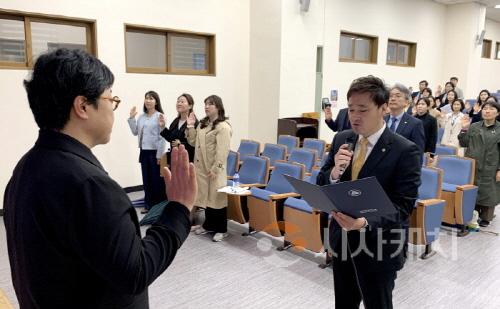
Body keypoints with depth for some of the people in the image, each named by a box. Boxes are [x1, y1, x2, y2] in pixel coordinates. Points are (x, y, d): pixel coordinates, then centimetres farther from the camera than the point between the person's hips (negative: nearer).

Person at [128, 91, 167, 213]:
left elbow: (162, 137, -10)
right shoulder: (141, 117, 11)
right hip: (144, 151, 6)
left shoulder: (160, 116, -7)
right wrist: (132, 118, 4)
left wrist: (159, 155, -14)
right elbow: (135, 132, 12)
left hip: (155, 152, -6)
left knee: (157, 179, 1)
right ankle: (148, 204, 21)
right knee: (146, 179, 11)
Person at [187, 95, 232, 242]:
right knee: (206, 196, 15)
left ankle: (221, 230, 12)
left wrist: (215, 169, -21)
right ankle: (209, 225, 29)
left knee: (216, 198, 0)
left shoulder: (223, 126, -13)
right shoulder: (203, 124, 14)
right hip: (201, 167, 8)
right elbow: (193, 142, 15)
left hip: (214, 169, -8)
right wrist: (190, 127, 4)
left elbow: (222, 151, -19)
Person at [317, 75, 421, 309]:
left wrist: (364, 223, -34)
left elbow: (402, 207, -18)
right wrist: (335, 171, -19)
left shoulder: (405, 151, -16)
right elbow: (320, 186, 3)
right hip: (341, 239, 5)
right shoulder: (341, 139, 0)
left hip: (378, 246, -5)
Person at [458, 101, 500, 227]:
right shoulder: (474, 126, 6)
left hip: (489, 169, -2)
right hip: (471, 166, 3)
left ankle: (485, 218, 22)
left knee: (487, 192, 6)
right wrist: (464, 130, -8)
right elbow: (463, 143, 6)